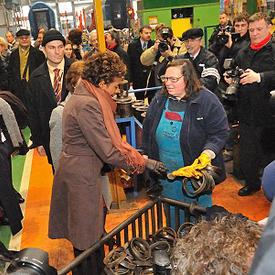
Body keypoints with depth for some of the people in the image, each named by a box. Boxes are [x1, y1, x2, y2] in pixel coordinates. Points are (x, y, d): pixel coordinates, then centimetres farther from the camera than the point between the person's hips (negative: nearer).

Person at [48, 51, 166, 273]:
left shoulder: (82, 96, 9)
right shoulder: (87, 105, -23)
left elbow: (102, 139, 12)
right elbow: (108, 152, -24)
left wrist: (129, 155, 7)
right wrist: (143, 162, -14)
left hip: (78, 170, 10)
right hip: (82, 176, -10)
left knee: (87, 235, 23)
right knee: (88, 240, 7)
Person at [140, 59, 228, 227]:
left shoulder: (207, 100, -10)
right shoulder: (159, 100, 5)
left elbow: (219, 133, -12)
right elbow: (147, 131, 13)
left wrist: (206, 155, -26)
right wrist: (145, 157, 8)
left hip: (196, 174, -4)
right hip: (165, 174, 5)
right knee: (171, 215, 19)